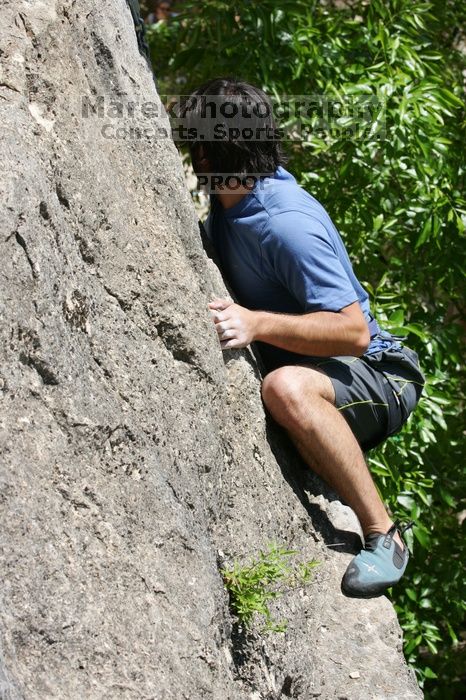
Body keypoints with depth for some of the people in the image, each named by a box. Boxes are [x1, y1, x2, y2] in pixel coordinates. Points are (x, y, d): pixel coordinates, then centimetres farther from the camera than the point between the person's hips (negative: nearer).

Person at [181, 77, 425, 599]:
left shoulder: (286, 223, -25)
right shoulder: (229, 202, 3)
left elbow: (355, 332, -29)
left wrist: (256, 324, -37)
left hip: (378, 378, -10)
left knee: (286, 388, -39)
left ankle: (383, 536, -25)